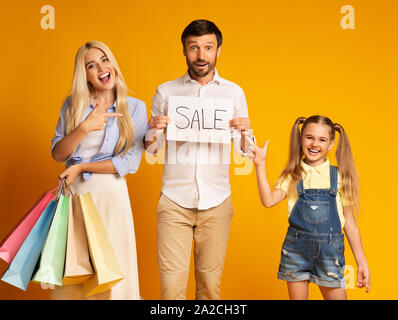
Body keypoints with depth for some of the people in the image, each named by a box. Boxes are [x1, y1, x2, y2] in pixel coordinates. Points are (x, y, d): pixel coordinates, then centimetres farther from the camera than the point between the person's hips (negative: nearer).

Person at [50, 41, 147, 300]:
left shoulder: (134, 108, -1)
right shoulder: (72, 105, 6)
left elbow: (131, 162, -8)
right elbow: (57, 154, 1)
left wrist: (81, 167, -9)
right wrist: (85, 128, -15)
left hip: (109, 193, -2)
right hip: (73, 192, 2)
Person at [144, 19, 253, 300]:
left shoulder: (234, 93, 7)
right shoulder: (166, 92, 5)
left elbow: (243, 151, 8)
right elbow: (152, 150, 8)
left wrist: (245, 132, -13)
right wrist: (154, 131, -13)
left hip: (216, 203, 1)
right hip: (174, 201, -1)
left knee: (210, 283, 8)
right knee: (171, 286, -3)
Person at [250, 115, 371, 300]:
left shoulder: (339, 177, 1)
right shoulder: (292, 175, 3)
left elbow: (349, 222, 5)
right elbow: (268, 201, -13)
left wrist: (362, 263, 5)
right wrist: (260, 165, -15)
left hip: (329, 250, 0)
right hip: (296, 249, 1)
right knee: (297, 296, 10)